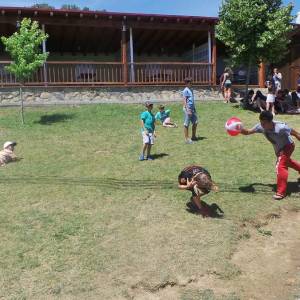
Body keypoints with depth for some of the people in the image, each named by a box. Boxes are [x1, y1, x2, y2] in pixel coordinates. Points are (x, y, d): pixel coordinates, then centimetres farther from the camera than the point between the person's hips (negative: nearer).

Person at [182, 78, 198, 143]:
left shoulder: (191, 90, 15)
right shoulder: (186, 90, -11)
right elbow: (184, 100, -16)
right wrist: (187, 110, -22)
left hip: (192, 108, 9)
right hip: (188, 109, -9)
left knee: (195, 122, 12)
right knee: (186, 124, -1)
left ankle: (193, 136, 25)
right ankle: (187, 139, 6)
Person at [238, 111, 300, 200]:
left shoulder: (281, 127, -41)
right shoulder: (261, 126, -25)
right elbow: (248, 132, -20)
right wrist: (241, 129, -41)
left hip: (288, 146, -8)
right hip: (278, 149, 8)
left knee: (280, 166, -22)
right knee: (286, 161, 33)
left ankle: (281, 192, -13)